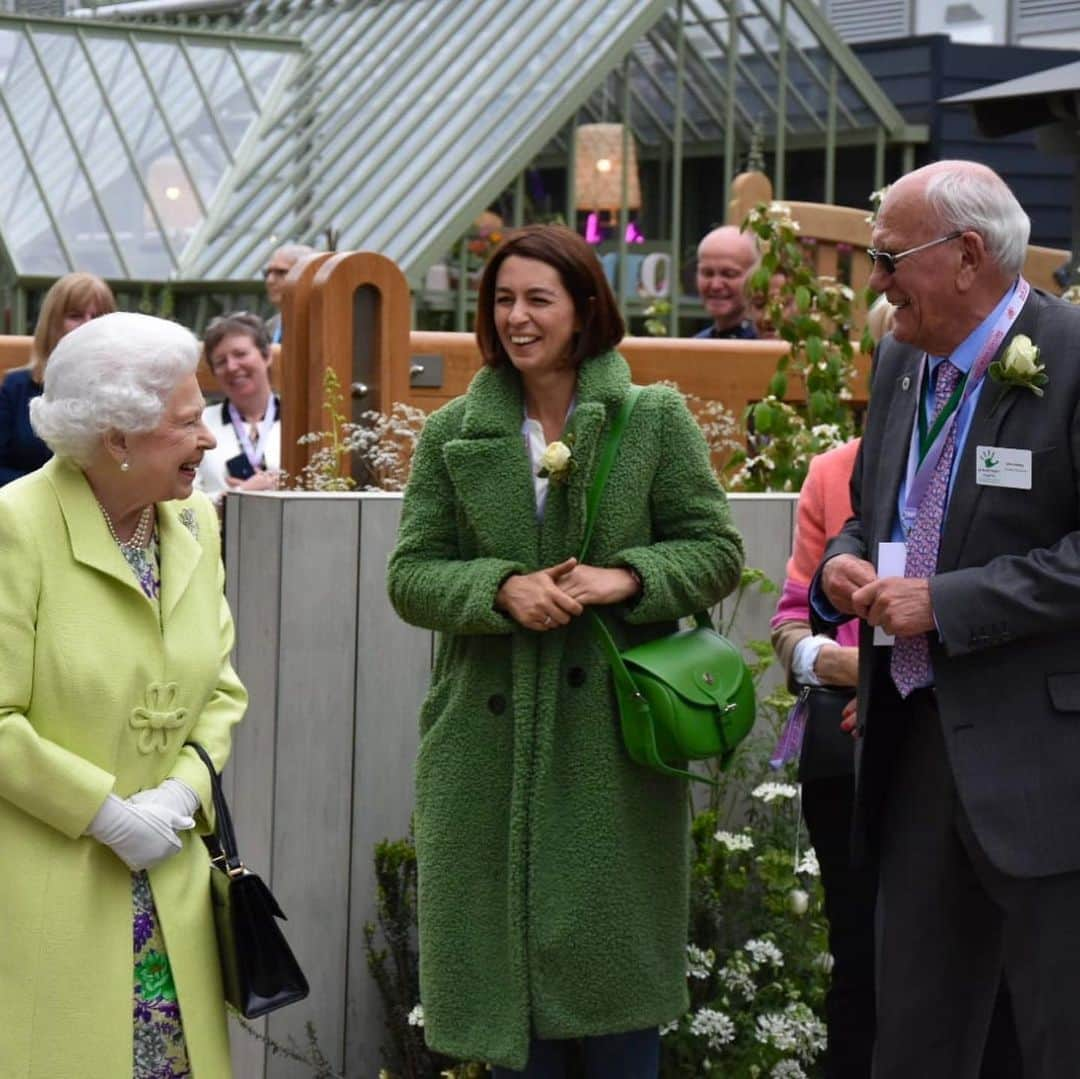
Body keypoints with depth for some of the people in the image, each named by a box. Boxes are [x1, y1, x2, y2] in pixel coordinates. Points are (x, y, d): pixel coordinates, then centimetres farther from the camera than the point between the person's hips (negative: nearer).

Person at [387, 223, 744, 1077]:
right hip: (491, 743, 2)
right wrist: (502, 589, -15)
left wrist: (627, 578, -15)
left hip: (615, 740, -2)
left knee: (616, 965, 2)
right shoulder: (452, 435, 8)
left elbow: (717, 550, 3)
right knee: (506, 963, 6)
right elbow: (411, 575, 4)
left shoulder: (655, 420, 3)